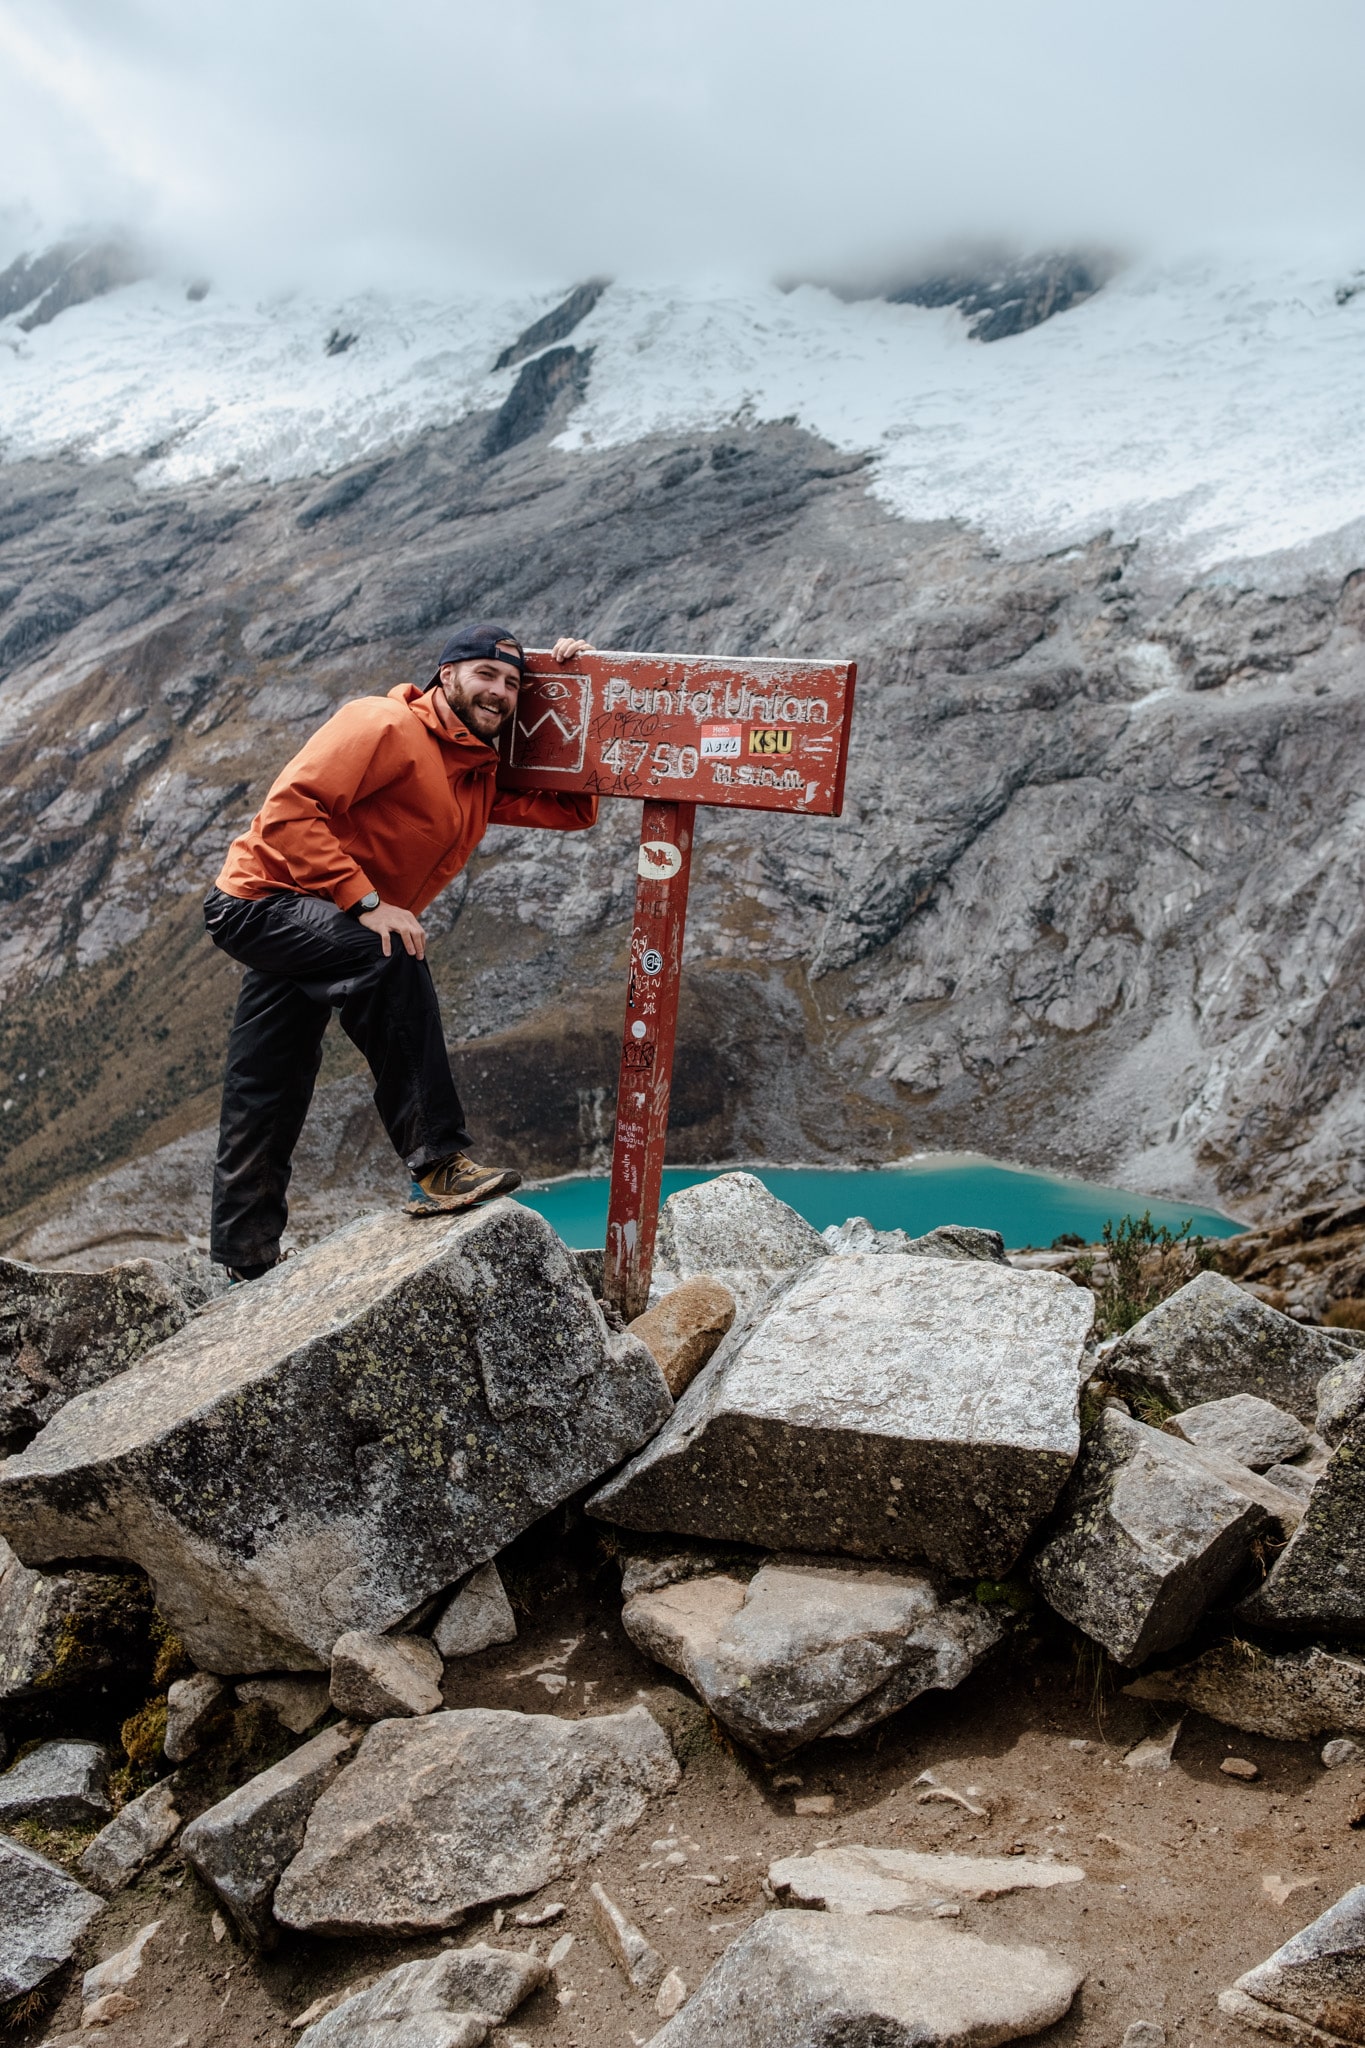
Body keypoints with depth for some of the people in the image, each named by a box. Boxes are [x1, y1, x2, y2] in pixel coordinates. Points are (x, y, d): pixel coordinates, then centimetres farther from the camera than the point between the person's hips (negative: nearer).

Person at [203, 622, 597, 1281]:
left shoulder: (484, 777, 12)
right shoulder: (386, 726, -14)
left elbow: (575, 810, 13)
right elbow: (289, 807, -24)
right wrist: (364, 901, -32)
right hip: (268, 897, -9)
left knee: (265, 1103, 15)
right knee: (393, 960, -33)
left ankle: (245, 1266, 26)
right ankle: (438, 1163, -31)